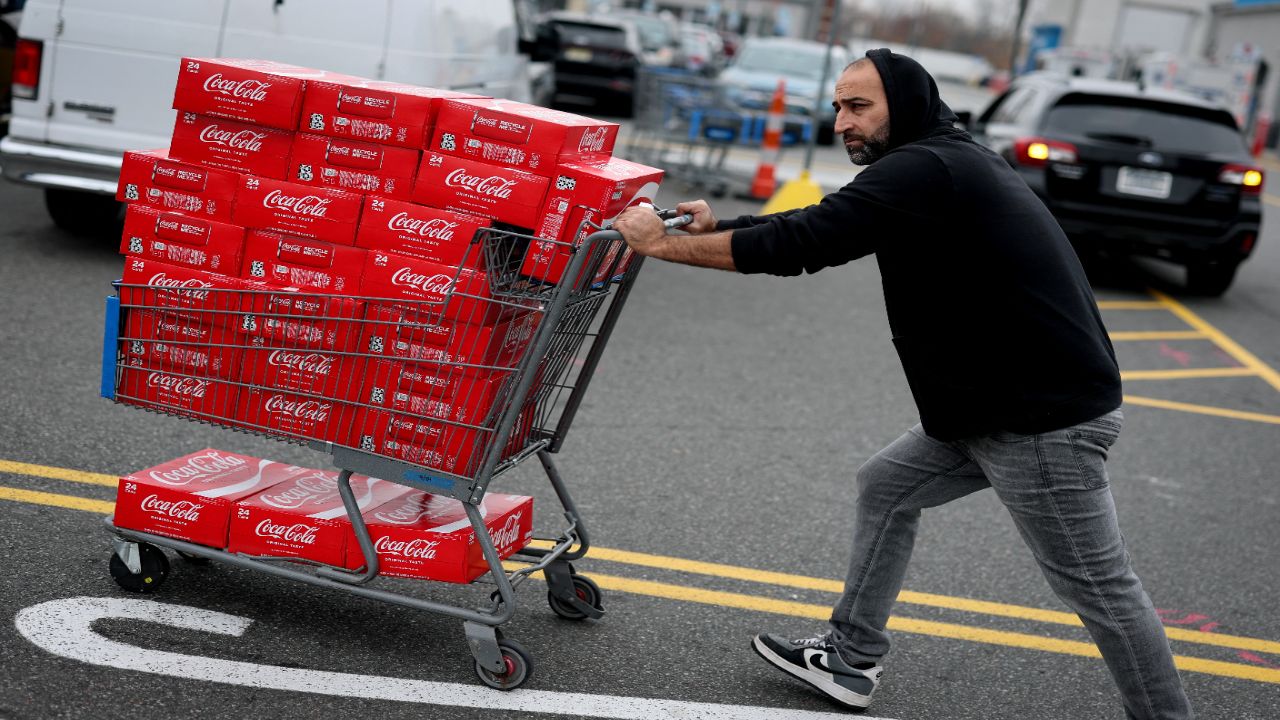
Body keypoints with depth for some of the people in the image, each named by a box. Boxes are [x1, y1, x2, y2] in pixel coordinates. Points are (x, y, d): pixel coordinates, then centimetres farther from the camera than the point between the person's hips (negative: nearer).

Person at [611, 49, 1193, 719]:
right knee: (885, 486, 16)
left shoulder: (922, 169, -19)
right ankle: (850, 661, 26)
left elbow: (804, 242, -23)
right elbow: (822, 228, 17)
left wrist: (665, 244, -14)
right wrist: (719, 227, 10)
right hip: (989, 403, 10)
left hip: (1048, 417, -10)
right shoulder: (949, 162, 13)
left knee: (1096, 583, 1)